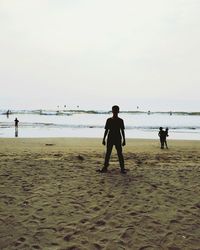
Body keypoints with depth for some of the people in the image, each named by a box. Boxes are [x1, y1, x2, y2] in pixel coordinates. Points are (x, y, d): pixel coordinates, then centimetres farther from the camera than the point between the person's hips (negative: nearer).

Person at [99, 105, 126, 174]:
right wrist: (104, 139, 4)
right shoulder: (109, 120, 3)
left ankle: (122, 168, 4)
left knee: (120, 154, -1)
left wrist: (124, 140, 1)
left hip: (118, 139, -1)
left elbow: (122, 131, 5)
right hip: (110, 139, 1)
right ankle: (105, 167, 13)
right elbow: (106, 130, 6)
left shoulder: (120, 121, 2)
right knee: (108, 153, 4)